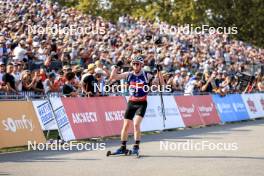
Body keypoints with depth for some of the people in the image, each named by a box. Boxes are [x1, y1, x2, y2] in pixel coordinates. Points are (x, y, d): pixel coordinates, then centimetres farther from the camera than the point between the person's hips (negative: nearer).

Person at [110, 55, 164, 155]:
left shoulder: (146, 76, -5)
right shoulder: (129, 75, 1)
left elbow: (162, 83, -6)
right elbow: (112, 77, 0)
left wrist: (158, 72, -20)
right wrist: (116, 67, -12)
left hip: (142, 103, -3)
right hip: (131, 103, 3)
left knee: (136, 124, -18)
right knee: (126, 125, 3)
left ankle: (136, 147, -6)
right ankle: (123, 148, 15)